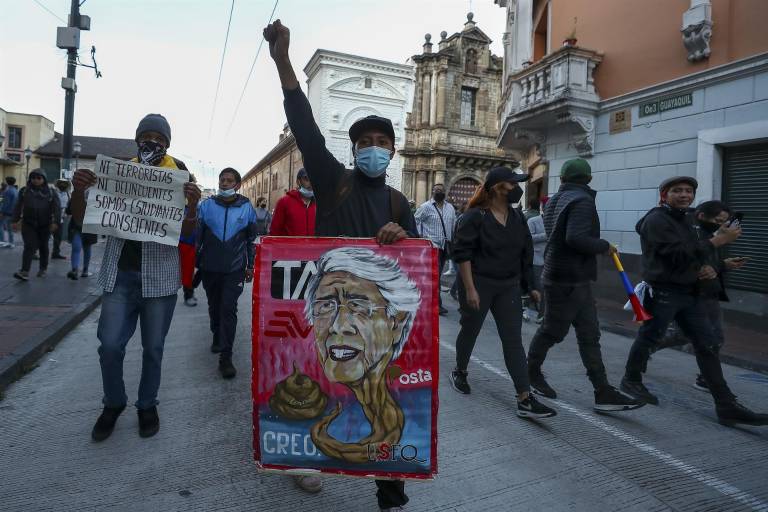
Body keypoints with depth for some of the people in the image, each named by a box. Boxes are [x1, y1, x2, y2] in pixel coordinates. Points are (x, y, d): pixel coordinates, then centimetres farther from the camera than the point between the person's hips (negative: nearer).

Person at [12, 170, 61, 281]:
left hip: (45, 225, 0)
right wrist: (16, 220, 2)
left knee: (43, 247, 12)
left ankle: (43, 269, 26)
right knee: (30, 247, -11)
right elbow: (18, 206, 8)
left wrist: (55, 222, -15)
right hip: (28, 224, 0)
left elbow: (57, 208, -4)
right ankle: (25, 272, -15)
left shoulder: (51, 192, 2)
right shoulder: (24, 191, 6)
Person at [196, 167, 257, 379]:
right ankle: (217, 336, 43)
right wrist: (195, 264, 0)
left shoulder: (246, 208, -1)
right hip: (210, 268, 2)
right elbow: (197, 236, 2)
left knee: (229, 308, -7)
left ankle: (225, 357, -3)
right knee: (214, 306, 17)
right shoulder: (207, 205, 0)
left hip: (235, 269, -2)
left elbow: (251, 239, 7)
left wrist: (250, 266, 7)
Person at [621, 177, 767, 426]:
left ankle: (726, 406, 8)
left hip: (692, 293, 9)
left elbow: (696, 255, 21)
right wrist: (716, 241, -19)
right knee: (648, 338, 4)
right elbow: (678, 256, -20)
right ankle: (631, 381, 25)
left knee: (708, 345, 5)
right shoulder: (657, 220, -12)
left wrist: (709, 267, -2)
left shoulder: (686, 219, 18)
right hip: (663, 292, -8)